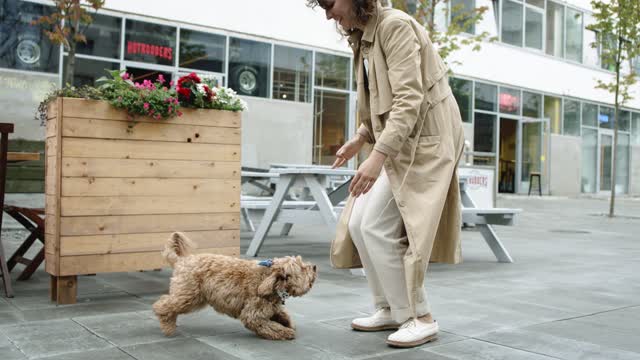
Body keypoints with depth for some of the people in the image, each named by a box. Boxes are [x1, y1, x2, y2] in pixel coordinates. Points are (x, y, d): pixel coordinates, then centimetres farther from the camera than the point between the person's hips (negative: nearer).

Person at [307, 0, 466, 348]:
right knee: (359, 224, 5)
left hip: (422, 140, -9)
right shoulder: (363, 38, 14)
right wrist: (360, 137, 12)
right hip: (397, 142, 9)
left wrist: (377, 155, -32)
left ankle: (418, 317, 1)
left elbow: (409, 99, -25)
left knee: (377, 227, -12)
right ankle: (390, 309, 18)